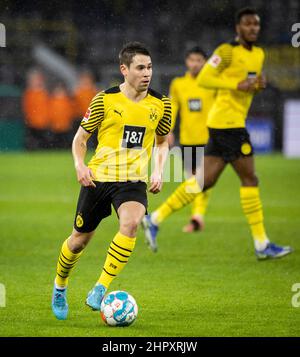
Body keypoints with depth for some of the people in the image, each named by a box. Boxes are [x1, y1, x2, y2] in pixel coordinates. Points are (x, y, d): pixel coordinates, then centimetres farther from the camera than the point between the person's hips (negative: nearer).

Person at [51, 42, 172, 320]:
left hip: (133, 181, 1)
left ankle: (100, 289, -22)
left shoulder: (160, 104, 2)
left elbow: (162, 141, 19)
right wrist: (80, 165, -13)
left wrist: (158, 171, 3)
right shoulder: (105, 100, -6)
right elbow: (80, 138, 5)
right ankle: (60, 286, 38)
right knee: (79, 240, 8)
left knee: (131, 223, -30)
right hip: (98, 179, -1)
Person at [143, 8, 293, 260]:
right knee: (250, 179, -5)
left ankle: (155, 220, 11)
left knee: (205, 180, 9)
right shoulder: (228, 51, -10)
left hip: (230, 124, 9)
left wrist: (260, 84, 4)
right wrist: (237, 84, -21)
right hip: (227, 122, -9)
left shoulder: (259, 54, 16)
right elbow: (204, 79, -13)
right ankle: (262, 245, -1)